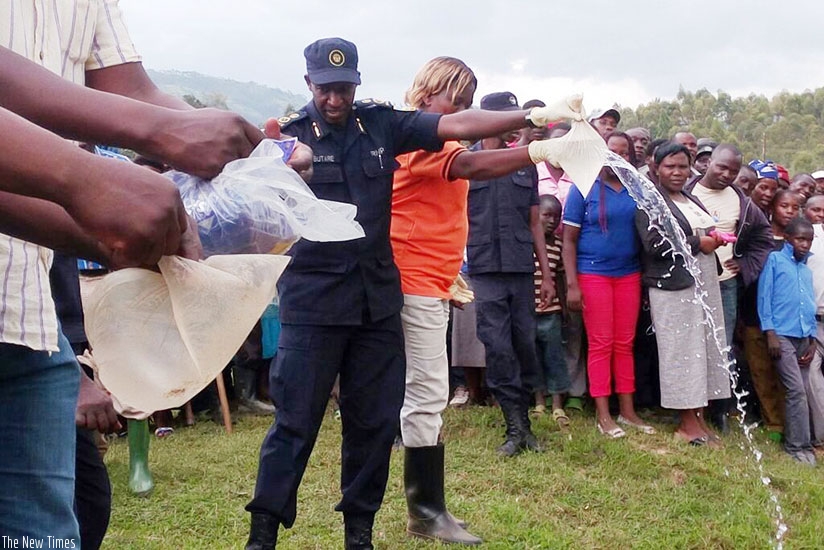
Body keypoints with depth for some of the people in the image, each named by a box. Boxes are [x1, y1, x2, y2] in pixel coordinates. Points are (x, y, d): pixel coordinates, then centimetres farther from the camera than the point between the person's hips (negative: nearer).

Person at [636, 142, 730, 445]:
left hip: (704, 284, 8)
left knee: (705, 347, 6)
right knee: (681, 351, -3)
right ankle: (687, 422, 5)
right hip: (673, 287, -8)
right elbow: (655, 245, -18)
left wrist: (715, 240, 6)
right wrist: (699, 244, -11)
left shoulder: (692, 199, 18)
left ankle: (699, 415, 14)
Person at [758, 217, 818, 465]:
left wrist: (813, 340, 10)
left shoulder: (807, 270, 18)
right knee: (797, 391, -11)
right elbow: (764, 297, -3)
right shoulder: (774, 260, 0)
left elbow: (811, 306, 19)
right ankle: (800, 445, -5)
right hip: (782, 335, -6)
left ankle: (793, 441, 13)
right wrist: (770, 333, -9)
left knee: (799, 392, 6)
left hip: (804, 338, 6)